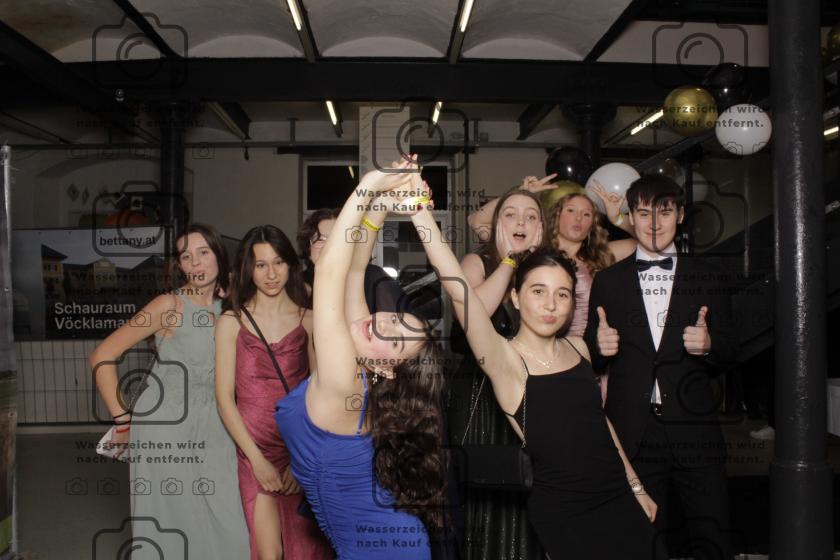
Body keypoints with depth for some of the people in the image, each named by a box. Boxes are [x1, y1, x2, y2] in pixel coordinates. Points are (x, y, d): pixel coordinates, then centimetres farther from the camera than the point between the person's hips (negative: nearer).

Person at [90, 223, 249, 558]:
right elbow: (102, 357, -10)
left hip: (212, 432, 4)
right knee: (167, 528, 4)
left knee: (227, 528, 2)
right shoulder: (169, 305, -9)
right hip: (164, 430, -4)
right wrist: (121, 420, -8)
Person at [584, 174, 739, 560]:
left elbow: (729, 350, 7)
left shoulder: (707, 278, 10)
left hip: (693, 429, 0)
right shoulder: (608, 282, 9)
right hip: (633, 432, 0)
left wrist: (710, 344, -14)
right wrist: (599, 346, -12)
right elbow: (593, 356, 10)